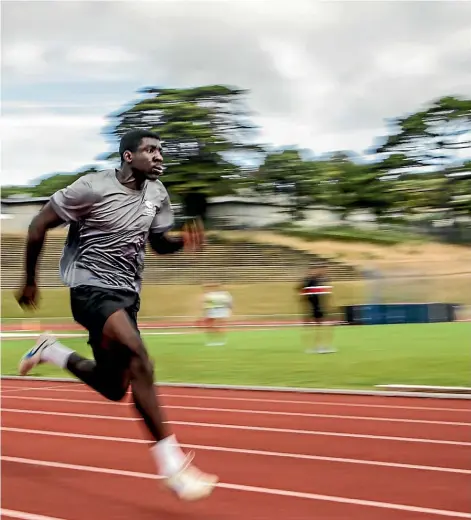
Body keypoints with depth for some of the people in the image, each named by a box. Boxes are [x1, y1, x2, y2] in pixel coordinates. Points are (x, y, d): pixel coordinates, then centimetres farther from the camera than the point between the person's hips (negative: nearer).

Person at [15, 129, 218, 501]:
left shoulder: (157, 194, 5)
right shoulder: (93, 188, -14)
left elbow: (159, 243, 17)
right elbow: (39, 225, -6)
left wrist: (184, 241, -7)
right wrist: (30, 282, 0)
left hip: (127, 295, 8)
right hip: (92, 289, -8)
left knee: (114, 389, 12)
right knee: (139, 359, -29)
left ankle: (50, 351, 36)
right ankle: (171, 462, -28)